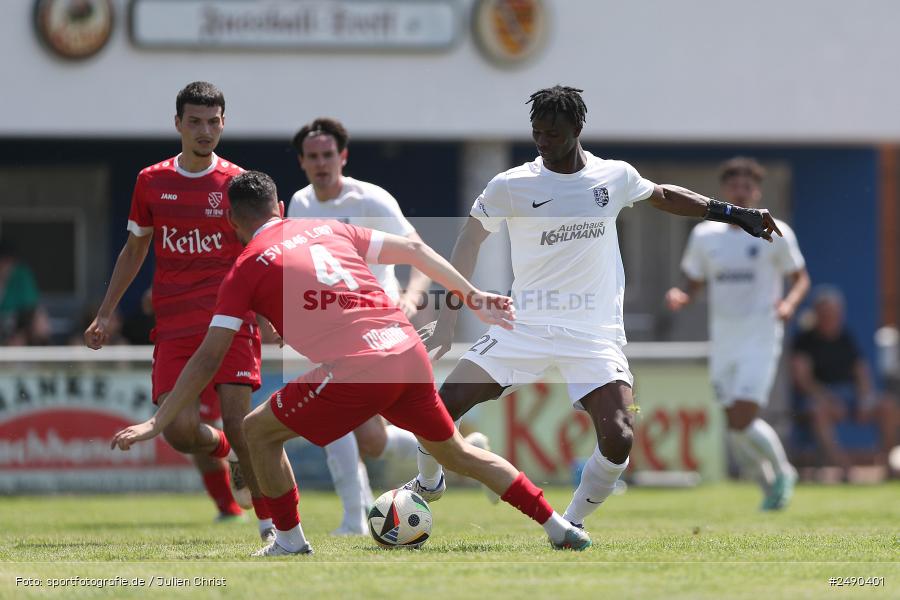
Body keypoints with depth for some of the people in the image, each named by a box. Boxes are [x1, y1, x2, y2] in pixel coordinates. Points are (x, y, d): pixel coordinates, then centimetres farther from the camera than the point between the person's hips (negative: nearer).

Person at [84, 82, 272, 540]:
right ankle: (219, 451, 23)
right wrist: (106, 313, 17)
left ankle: (270, 521, 1)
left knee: (237, 425, -14)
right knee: (178, 429, -13)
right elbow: (134, 250, 20)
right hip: (174, 326, 2)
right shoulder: (151, 182, 9)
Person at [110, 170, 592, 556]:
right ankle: (559, 529, 23)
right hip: (408, 352, 6)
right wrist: (473, 297, 28)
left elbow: (208, 360, 2)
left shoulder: (247, 268, 6)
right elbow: (413, 250, 22)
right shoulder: (330, 230, 21)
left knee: (259, 432, 12)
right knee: (455, 451, 23)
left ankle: (289, 542, 14)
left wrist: (157, 423, 4)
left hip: (353, 373, -6)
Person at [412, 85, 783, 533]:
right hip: (525, 326, 0)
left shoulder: (615, 177, 2)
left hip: (595, 335, 1)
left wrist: (729, 212, 20)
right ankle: (428, 483, 22)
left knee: (618, 439, -21)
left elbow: (665, 196, 24)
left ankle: (571, 524, 4)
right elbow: (469, 242, 4)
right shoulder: (510, 186, -5)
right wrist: (447, 319, -1)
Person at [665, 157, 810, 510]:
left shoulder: (775, 234, -2)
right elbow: (694, 285, 15)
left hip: (760, 338, -4)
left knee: (742, 420, -18)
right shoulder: (704, 236, 9)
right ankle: (770, 486, 25)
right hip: (723, 342, 5)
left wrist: (789, 303, -15)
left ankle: (782, 472, 6)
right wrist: (680, 298, -8)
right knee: (735, 426, 4)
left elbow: (800, 278, 6)